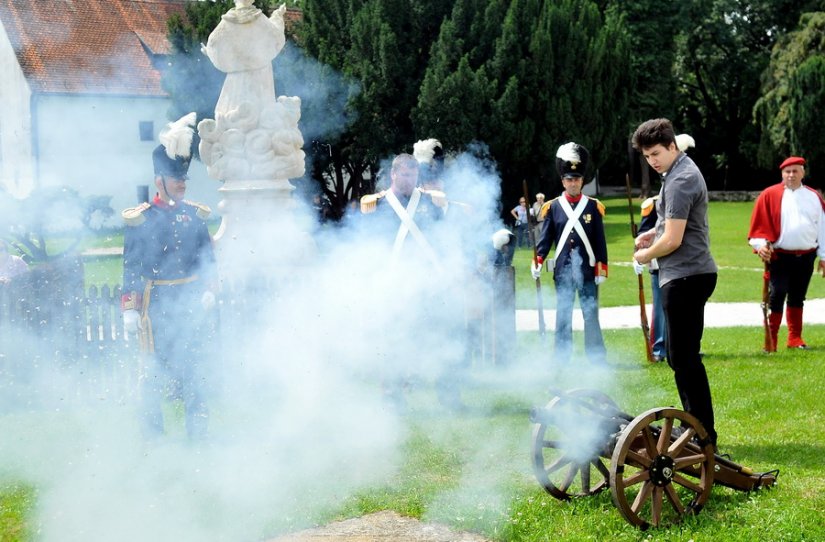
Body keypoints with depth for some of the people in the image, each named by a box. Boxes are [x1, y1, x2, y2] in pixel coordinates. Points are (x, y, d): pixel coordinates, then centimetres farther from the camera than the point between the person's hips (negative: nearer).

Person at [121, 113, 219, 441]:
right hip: (156, 303, -3)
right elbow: (131, 266, -3)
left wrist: (209, 292, -3)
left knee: (194, 364, 8)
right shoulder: (140, 219, -3)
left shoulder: (194, 215, 7)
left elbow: (208, 257, 11)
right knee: (155, 367, 2)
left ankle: (197, 426, 17)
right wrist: (129, 309, -8)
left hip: (192, 302, 3)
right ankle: (152, 432, 12)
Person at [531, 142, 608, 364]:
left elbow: (600, 240, 4)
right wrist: (537, 261, -12)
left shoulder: (593, 206, 3)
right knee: (563, 316, 5)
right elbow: (546, 237, 1)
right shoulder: (553, 207, 2)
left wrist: (602, 268, -1)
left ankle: (597, 357, 10)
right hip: (562, 271, 0)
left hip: (587, 270, 0)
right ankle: (562, 358, 12)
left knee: (591, 314, 3)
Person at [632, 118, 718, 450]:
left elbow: (673, 240, -21)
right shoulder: (682, 172, 16)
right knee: (680, 355, 15)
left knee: (684, 358, -8)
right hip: (687, 275, 11)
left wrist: (645, 255, -3)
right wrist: (653, 233, 12)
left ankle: (704, 434, -4)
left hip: (685, 276, -11)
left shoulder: (680, 181, -17)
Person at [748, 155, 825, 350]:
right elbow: (759, 224, -4)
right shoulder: (770, 195, -2)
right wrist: (761, 244, -19)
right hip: (779, 257, -3)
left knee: (797, 299, 12)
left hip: (806, 258, 3)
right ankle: (770, 341, -3)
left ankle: (795, 339, 20)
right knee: (777, 297, -7)